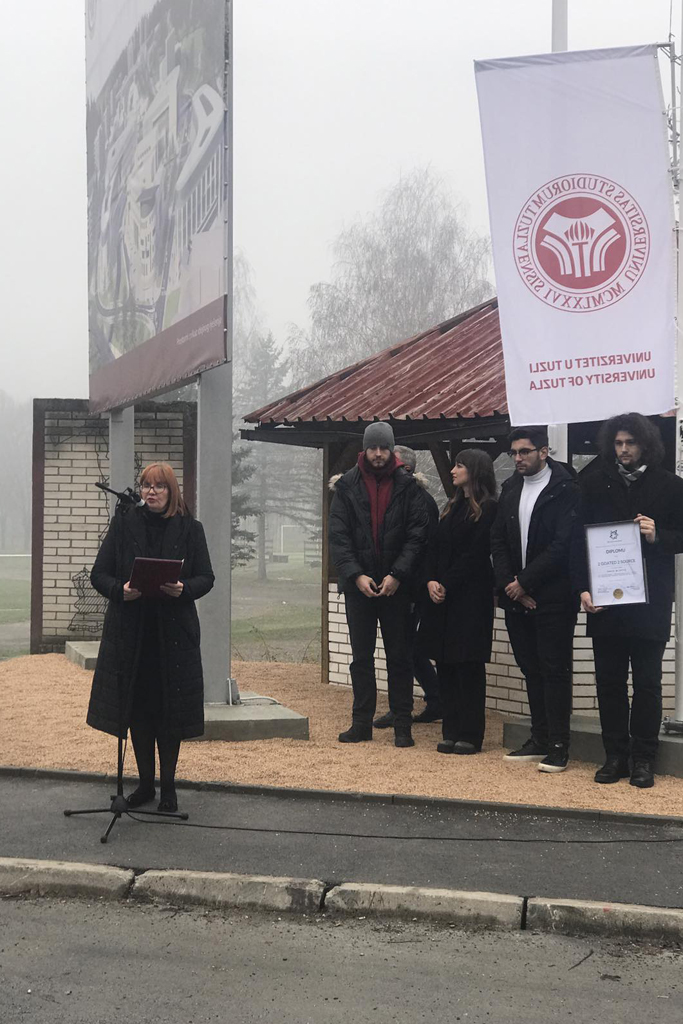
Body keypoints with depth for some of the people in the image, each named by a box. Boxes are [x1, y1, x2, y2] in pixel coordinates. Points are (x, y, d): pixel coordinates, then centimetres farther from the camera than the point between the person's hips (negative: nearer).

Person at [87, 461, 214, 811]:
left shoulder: (190, 529, 4)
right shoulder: (123, 525, 6)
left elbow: (206, 578, 3)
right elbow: (99, 574, 4)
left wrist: (184, 589, -17)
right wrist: (120, 590, -16)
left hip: (174, 632, -1)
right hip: (130, 630, 1)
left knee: (171, 708, 1)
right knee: (138, 707, 6)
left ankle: (168, 785, 12)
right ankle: (145, 782, 18)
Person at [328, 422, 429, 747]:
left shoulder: (407, 486, 0)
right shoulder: (347, 485, 3)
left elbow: (417, 535, -3)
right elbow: (338, 535, -1)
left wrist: (397, 575, -13)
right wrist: (355, 575, -12)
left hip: (396, 585, -1)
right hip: (358, 584, 1)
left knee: (399, 656, 3)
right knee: (361, 657, 8)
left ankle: (402, 725, 9)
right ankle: (362, 722, 15)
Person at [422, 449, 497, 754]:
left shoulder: (488, 509, -7)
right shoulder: (452, 507, 18)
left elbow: (475, 554, -13)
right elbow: (436, 548, 12)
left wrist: (447, 585, -14)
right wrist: (431, 581, -4)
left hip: (471, 599, -7)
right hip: (443, 597, 8)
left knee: (469, 666, -3)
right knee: (445, 664, 7)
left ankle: (470, 735, 2)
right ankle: (452, 732, 13)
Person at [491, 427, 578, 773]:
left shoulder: (565, 489, -9)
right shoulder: (510, 488, 12)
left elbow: (562, 545, -15)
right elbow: (498, 540, 11)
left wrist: (524, 582, -13)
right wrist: (509, 585, -2)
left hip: (553, 598, -6)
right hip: (516, 596, 6)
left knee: (554, 670, -3)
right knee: (531, 669, 11)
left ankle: (558, 746, 2)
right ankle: (539, 740, 19)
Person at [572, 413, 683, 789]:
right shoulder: (594, 482, 6)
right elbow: (578, 537, 5)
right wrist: (583, 588, -4)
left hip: (650, 602, -1)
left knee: (647, 683, 3)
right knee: (609, 681, 6)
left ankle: (643, 759, 11)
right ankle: (615, 756, 15)